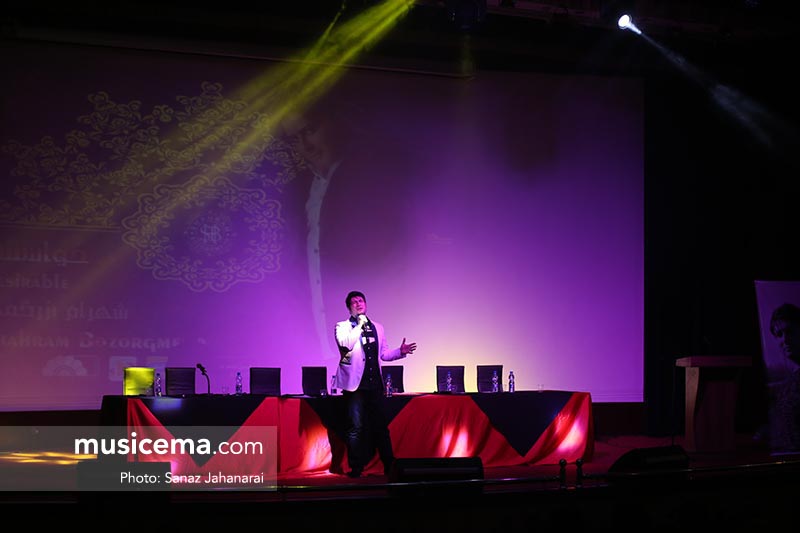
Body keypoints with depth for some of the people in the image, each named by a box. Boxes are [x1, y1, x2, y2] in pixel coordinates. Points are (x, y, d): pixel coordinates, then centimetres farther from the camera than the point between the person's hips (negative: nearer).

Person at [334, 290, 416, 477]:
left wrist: (400, 352, 4)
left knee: (380, 425, 7)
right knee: (356, 427, -4)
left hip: (374, 383, 4)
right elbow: (346, 345, -18)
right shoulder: (342, 327, 2)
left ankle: (389, 466, 15)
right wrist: (360, 325, -13)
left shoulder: (377, 328, 17)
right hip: (355, 384, -4)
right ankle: (356, 468, 4)